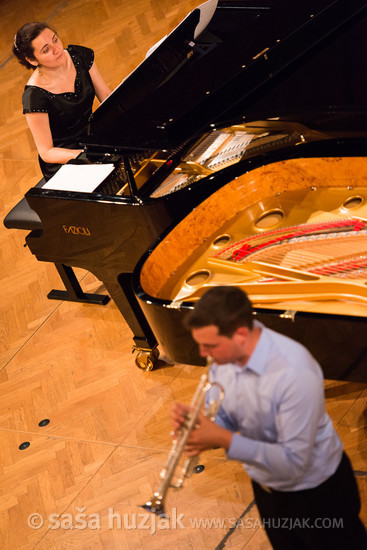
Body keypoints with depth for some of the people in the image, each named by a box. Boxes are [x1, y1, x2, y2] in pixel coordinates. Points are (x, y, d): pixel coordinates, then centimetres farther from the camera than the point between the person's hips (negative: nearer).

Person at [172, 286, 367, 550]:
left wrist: (224, 439, -38)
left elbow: (293, 463, -33)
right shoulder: (223, 358, -15)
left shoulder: (295, 372, -36)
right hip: (266, 487, 6)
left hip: (316, 491, -6)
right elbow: (227, 419, 0)